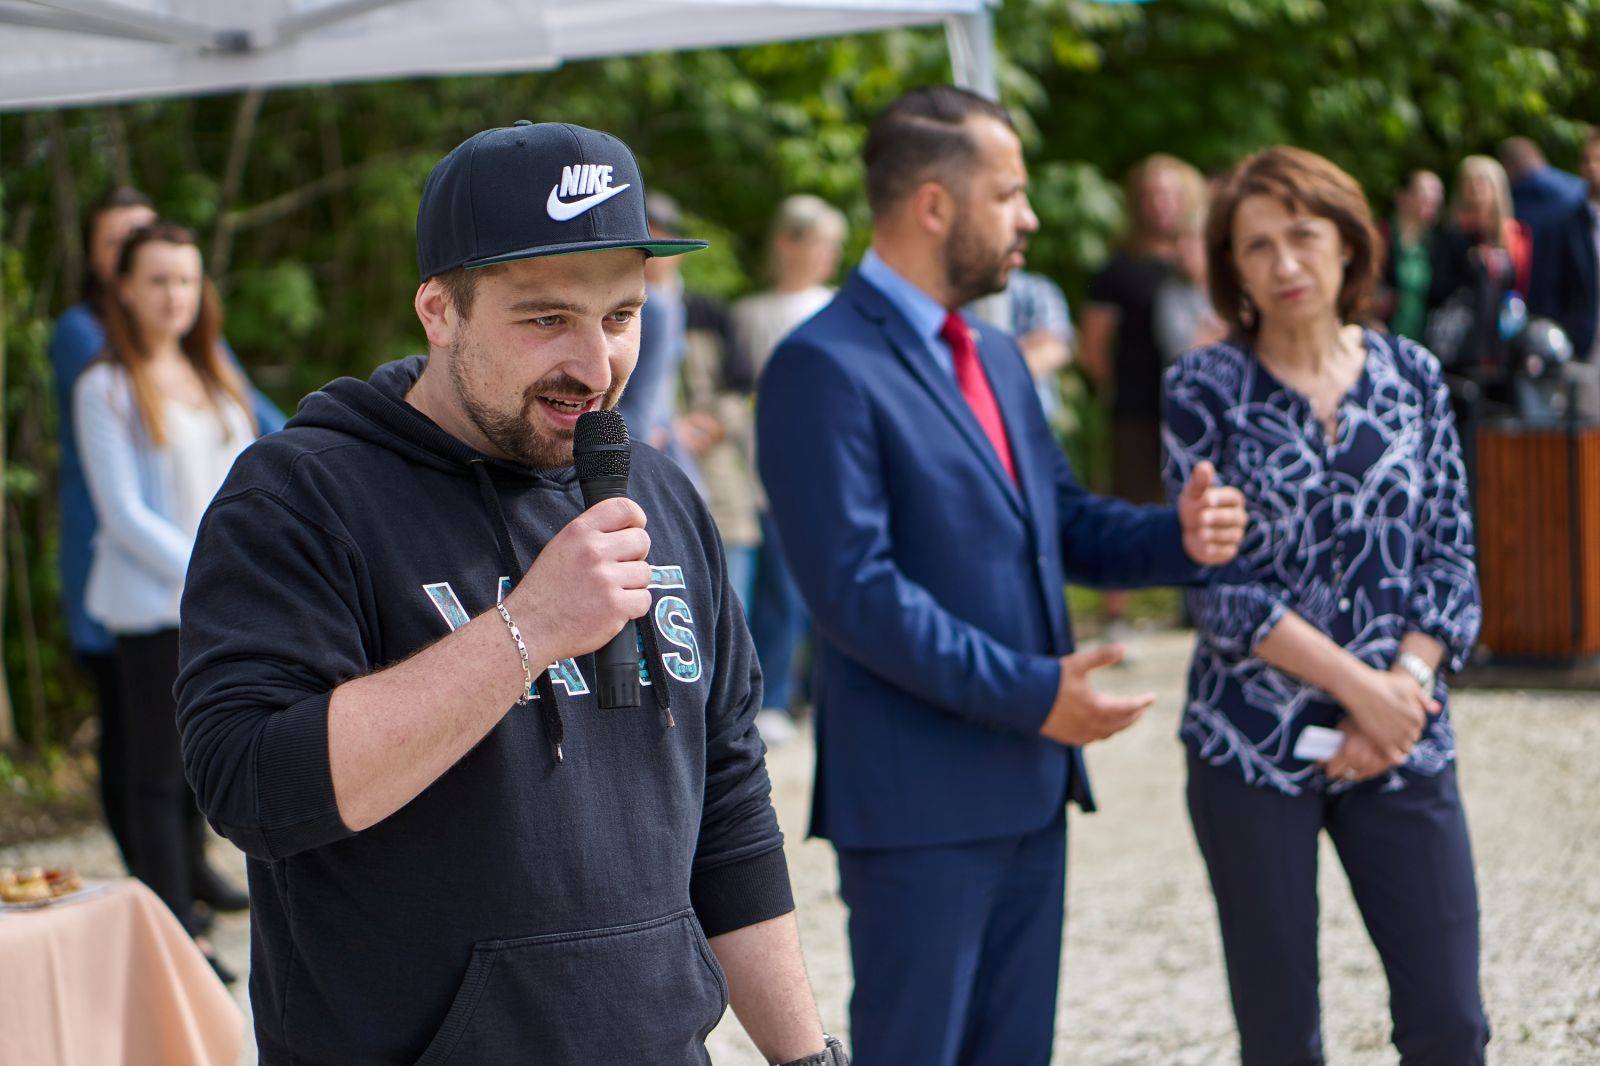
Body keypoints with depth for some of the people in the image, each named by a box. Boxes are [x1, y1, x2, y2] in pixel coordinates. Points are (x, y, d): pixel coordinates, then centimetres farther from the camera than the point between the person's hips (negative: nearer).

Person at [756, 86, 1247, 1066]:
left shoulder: (997, 358, 16)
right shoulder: (824, 368, -14)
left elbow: (1062, 523, 19)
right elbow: (855, 588, -20)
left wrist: (1179, 536, -2)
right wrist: (1028, 694, -21)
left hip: (1029, 782, 9)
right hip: (918, 799, -9)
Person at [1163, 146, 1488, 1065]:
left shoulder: (1413, 376, 6)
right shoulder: (1207, 388, -2)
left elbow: (1451, 558, 6)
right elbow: (1216, 580, -8)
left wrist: (1405, 685, -10)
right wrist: (1358, 686, -13)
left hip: (1402, 745, 2)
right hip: (1253, 746, -2)